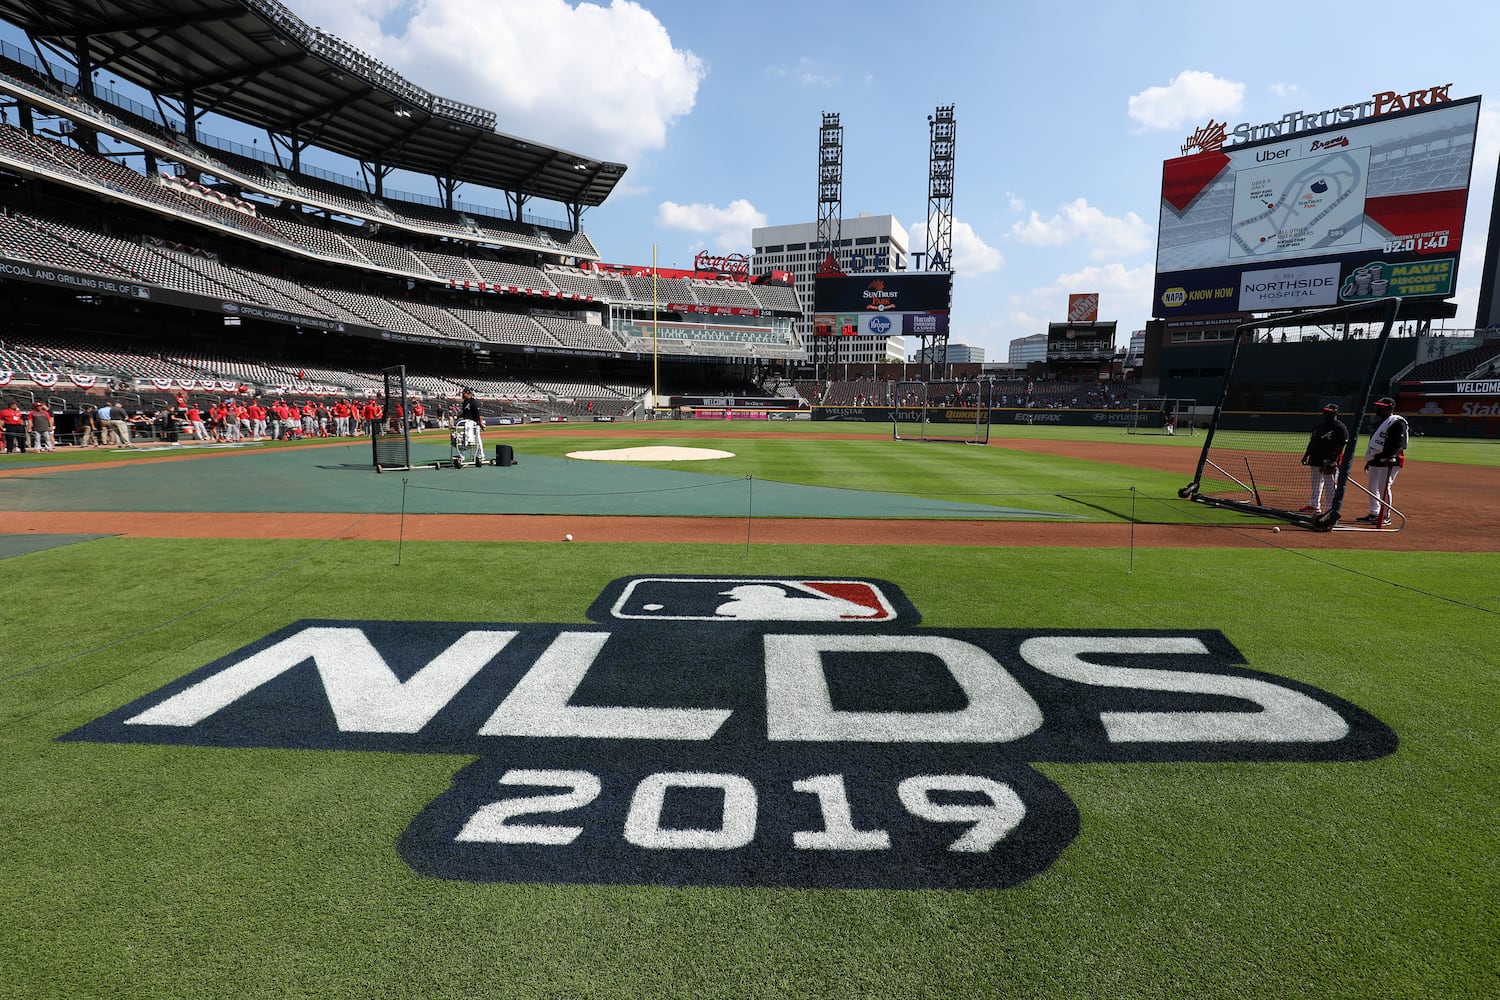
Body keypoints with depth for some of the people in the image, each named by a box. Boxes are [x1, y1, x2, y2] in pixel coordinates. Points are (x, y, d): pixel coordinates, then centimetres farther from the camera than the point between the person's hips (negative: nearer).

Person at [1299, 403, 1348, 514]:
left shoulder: (1340, 428, -9)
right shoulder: (1319, 425, 15)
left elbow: (1341, 446, -16)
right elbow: (1312, 441, 20)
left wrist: (1333, 460, -24)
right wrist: (1306, 455, 16)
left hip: (1330, 462, -8)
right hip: (1315, 459, 8)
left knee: (1330, 486, -8)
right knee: (1314, 484, 16)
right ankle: (1314, 505, 26)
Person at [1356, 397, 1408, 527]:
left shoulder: (1397, 422, -10)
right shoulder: (1380, 422, 20)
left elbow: (1400, 443, -20)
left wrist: (1391, 456, -32)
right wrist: (1369, 460, 25)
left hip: (1388, 461, -10)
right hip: (1375, 460, 10)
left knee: (1383, 488, -11)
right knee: (1372, 487, 14)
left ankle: (1385, 517, -6)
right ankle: (1374, 514, 24)